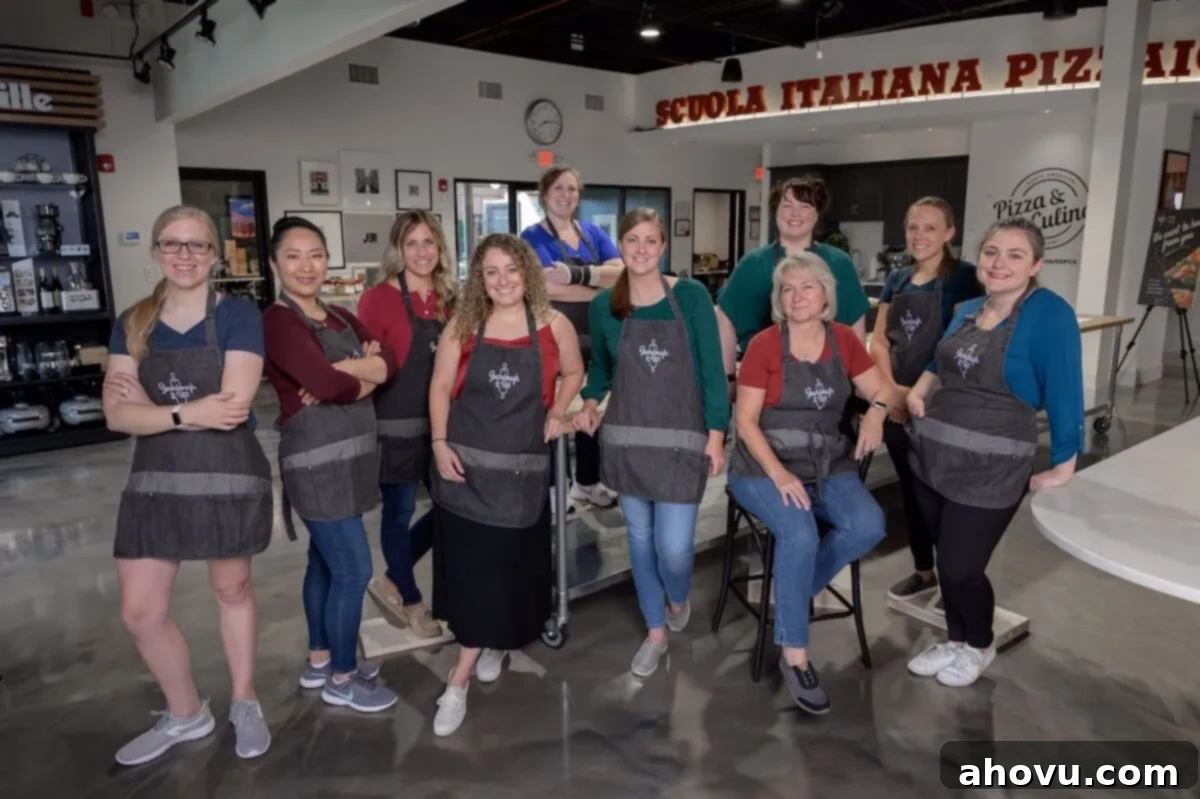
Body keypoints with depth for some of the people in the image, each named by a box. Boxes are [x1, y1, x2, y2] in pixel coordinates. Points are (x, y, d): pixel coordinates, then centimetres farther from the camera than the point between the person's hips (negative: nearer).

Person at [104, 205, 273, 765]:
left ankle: (244, 703, 36)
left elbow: (234, 404, -20)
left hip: (227, 474, -4)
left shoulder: (238, 316, -8)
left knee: (232, 591, 12)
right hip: (154, 477, 4)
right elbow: (117, 415, -6)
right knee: (139, 612, 7)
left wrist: (149, 405, -11)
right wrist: (189, 412, -22)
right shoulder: (132, 324, 4)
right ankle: (186, 715, 32)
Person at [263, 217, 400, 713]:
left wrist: (338, 374, -18)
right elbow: (333, 387, -25)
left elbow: (389, 362, -2)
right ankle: (341, 678, 16)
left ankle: (319, 660, 34)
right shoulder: (278, 322, -13)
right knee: (353, 570, -2)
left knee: (325, 562, 18)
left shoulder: (340, 317, 13)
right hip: (318, 461, -8)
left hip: (349, 455, 8)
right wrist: (364, 378, -5)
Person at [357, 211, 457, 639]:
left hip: (441, 421, 6)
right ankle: (412, 603, 28)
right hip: (397, 424, -6)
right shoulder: (379, 298, -9)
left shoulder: (449, 299, 8)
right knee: (399, 513, 7)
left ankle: (392, 582, 30)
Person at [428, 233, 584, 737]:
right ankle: (487, 646, 31)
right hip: (465, 461, 1)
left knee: (509, 565, 4)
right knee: (469, 564, 5)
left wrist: (557, 413, -3)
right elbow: (440, 387, 1)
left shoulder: (553, 326, -3)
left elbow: (573, 374, 12)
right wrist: (439, 443, -8)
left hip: (522, 466, 0)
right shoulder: (462, 326, -1)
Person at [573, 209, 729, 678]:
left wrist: (716, 434, -8)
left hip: (682, 439, -2)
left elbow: (711, 370, -4)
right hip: (626, 438, 3)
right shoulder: (604, 306, 1)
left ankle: (678, 599, 33)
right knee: (640, 538, 12)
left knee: (674, 546, -4)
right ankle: (656, 631, 32)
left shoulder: (691, 297, -6)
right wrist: (590, 402, -2)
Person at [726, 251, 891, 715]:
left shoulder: (843, 339, 5)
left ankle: (795, 588, 3)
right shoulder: (764, 345, -7)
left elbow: (881, 389, 10)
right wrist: (779, 474, -21)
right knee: (799, 534, -31)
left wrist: (877, 411, -15)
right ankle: (793, 653, -13)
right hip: (763, 466, -4)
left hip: (829, 464, 4)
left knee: (868, 527, -23)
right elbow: (746, 421, -9)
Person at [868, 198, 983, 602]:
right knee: (911, 489, 15)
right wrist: (892, 389, -5)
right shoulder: (897, 280, 9)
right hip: (897, 405, 6)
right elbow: (880, 341, 9)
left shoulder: (963, 278, -8)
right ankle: (923, 571, 32)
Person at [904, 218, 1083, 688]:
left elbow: (1064, 393, -13)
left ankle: (980, 647, 32)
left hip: (991, 468, -6)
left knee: (960, 567, 2)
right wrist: (919, 391, 2)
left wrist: (1063, 469, -12)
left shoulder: (1050, 314, -13)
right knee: (947, 560, 15)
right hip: (931, 455, 6)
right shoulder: (967, 310, 7)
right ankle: (955, 641, 37)